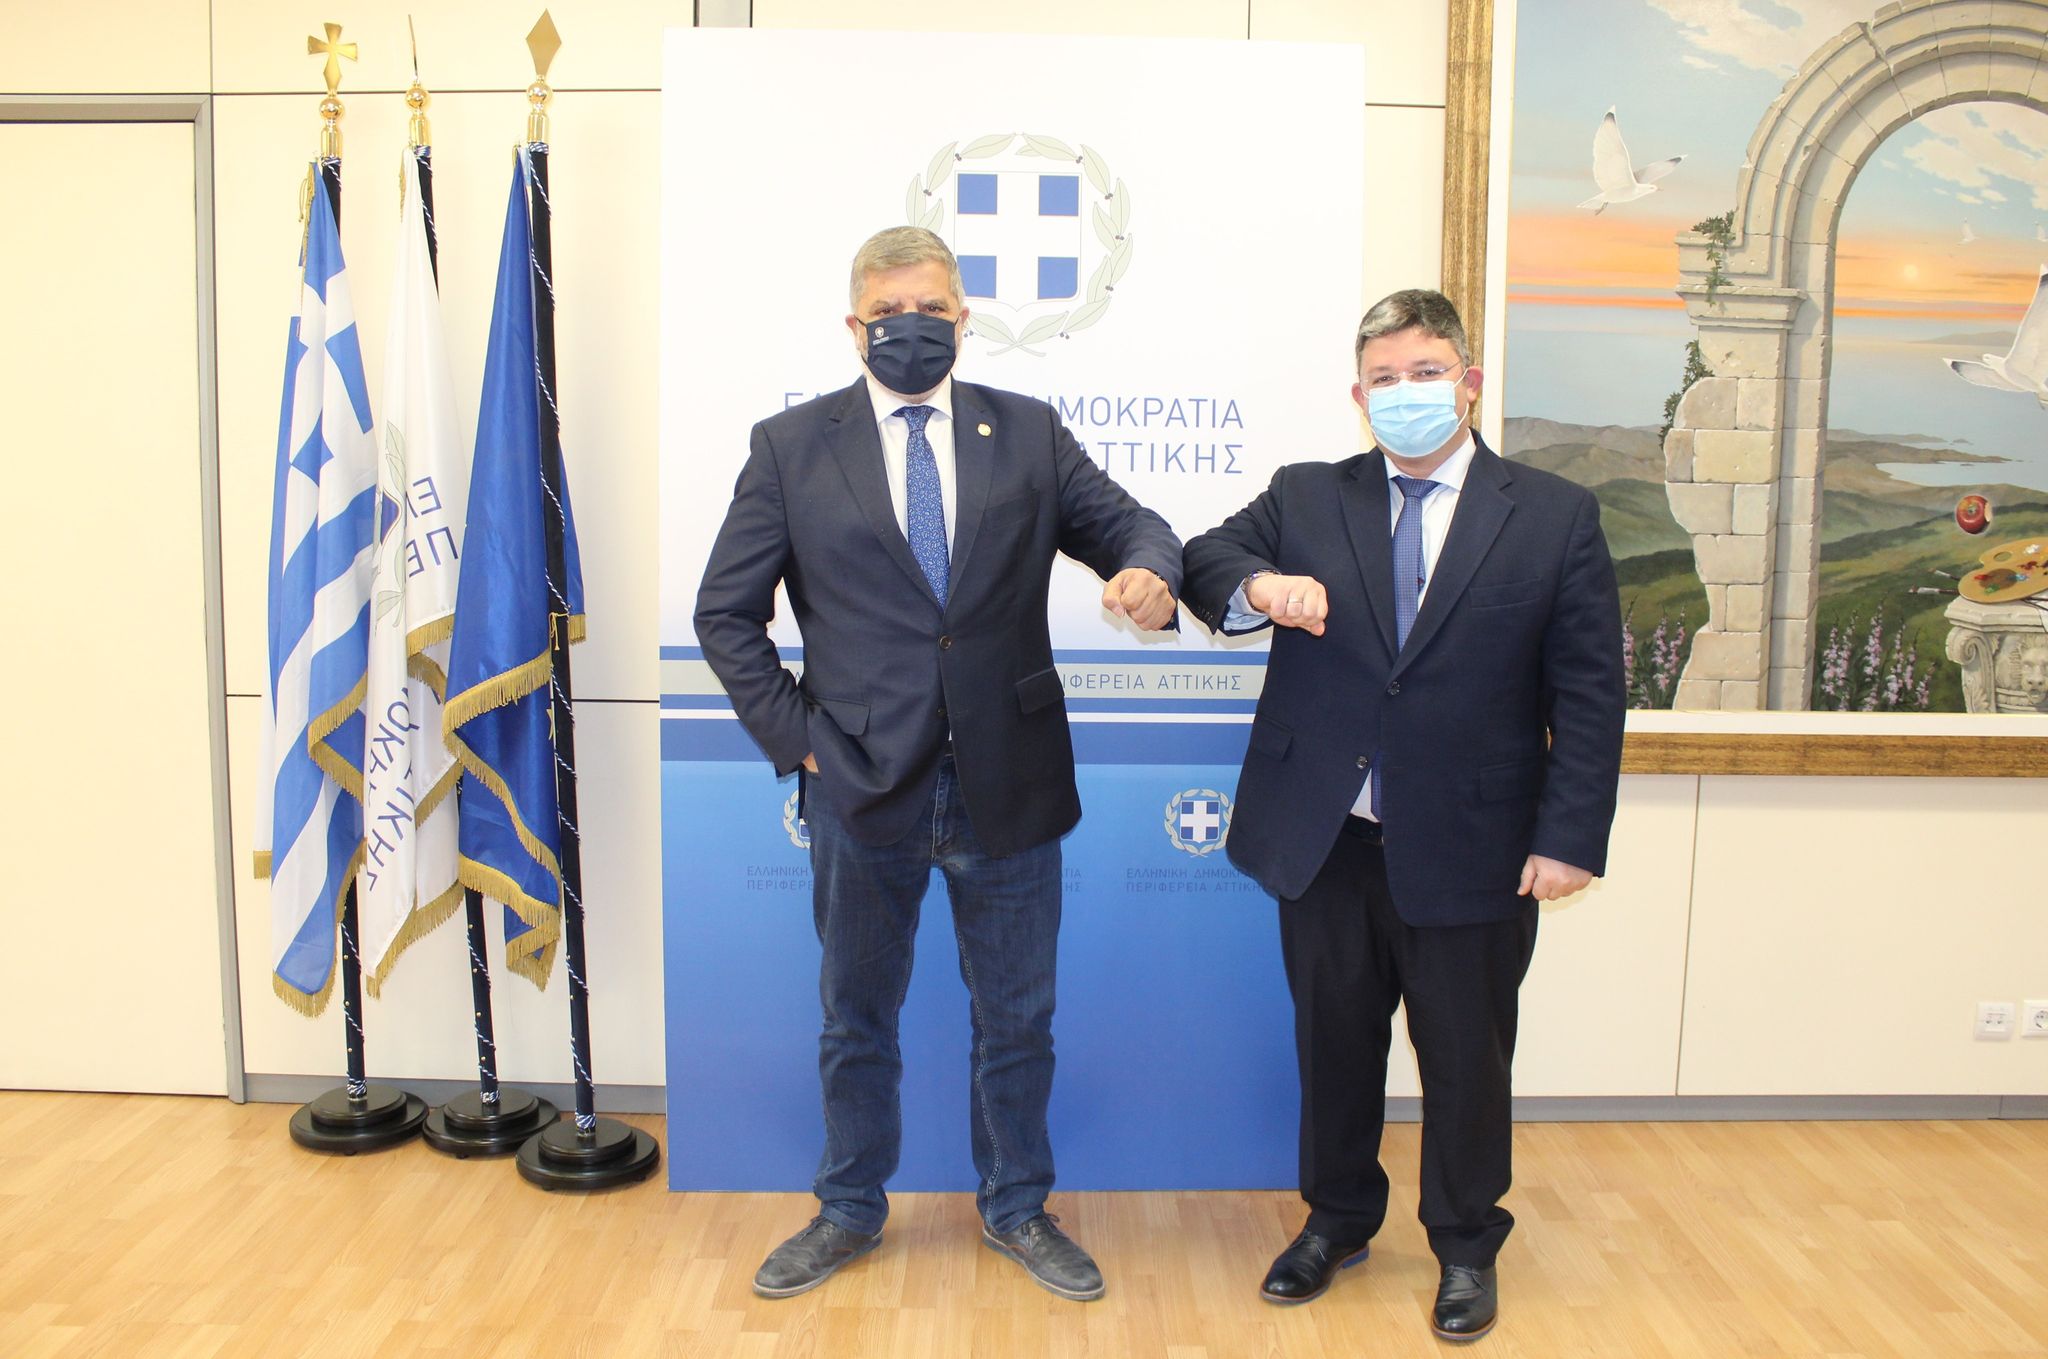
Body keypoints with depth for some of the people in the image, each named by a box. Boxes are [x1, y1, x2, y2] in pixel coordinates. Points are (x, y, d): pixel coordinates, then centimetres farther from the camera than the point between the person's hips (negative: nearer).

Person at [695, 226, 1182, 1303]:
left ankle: (1016, 1210, 38)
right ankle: (849, 1213, 39)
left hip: (1009, 786, 1)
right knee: (855, 1019, 17)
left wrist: (1150, 573, -22)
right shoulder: (791, 446, 1)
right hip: (860, 784, 0)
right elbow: (726, 613, 2)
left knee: (1016, 1017, 15)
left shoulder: (1029, 434, 4)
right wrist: (791, 733, -5)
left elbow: (1131, 527, 2)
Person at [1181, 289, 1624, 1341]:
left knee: (1466, 1057, 12)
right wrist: (1260, 585, -26)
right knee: (1334, 1039, 16)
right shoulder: (1304, 498, 6)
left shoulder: (1555, 516, -1)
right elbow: (1204, 561, -3)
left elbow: (1587, 690, -3)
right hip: (1325, 841, 2)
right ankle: (1336, 1221, 39)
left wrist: (1570, 837, -9)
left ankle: (1466, 1246, 36)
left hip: (1469, 849, -1)